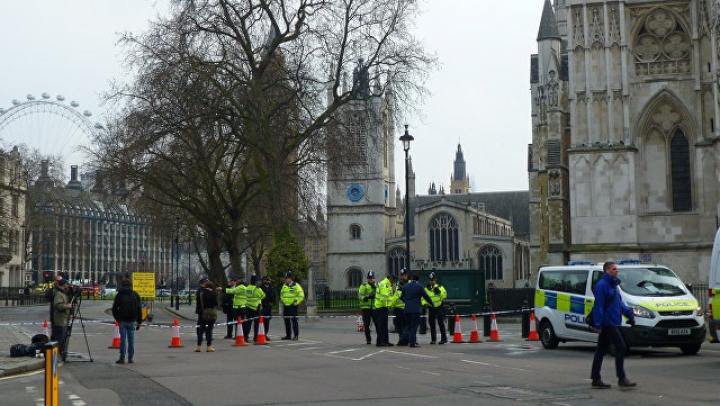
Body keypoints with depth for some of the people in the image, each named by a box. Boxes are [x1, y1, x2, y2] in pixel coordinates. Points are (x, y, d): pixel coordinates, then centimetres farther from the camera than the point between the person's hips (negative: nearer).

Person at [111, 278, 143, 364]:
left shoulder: (119, 295, 2)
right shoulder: (135, 295, 6)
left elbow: (114, 308, 2)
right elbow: (139, 309, 5)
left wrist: (117, 319, 15)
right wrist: (139, 322, 8)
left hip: (122, 321, -1)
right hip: (132, 321, 1)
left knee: (123, 339, 0)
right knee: (131, 339, 6)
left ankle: (122, 358, -2)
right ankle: (130, 358, 6)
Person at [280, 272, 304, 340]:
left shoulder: (296, 286, -5)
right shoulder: (284, 286, 15)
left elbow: (301, 295, -8)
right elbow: (281, 294, 29)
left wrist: (296, 302, -13)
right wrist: (282, 300, 16)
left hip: (292, 306, -7)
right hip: (285, 306, 7)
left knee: (294, 320, -8)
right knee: (286, 321, 9)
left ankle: (296, 335, -5)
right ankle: (288, 335, 16)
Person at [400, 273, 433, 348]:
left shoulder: (405, 286, 9)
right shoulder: (419, 287, -6)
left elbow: (401, 297, 17)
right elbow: (426, 296, -2)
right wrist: (431, 302, 15)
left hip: (407, 309, 5)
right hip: (416, 309, -5)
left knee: (408, 325, 17)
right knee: (414, 325, -2)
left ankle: (404, 338, 7)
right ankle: (412, 343, -3)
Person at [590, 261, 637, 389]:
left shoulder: (613, 285, 19)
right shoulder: (602, 285, -13)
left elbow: (620, 303, 27)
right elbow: (598, 306, -18)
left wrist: (629, 314, 15)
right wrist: (598, 324, -21)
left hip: (612, 324, 10)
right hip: (607, 324, -10)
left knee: (601, 350, 10)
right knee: (621, 347, -10)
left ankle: (596, 379, 14)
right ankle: (622, 378, -7)